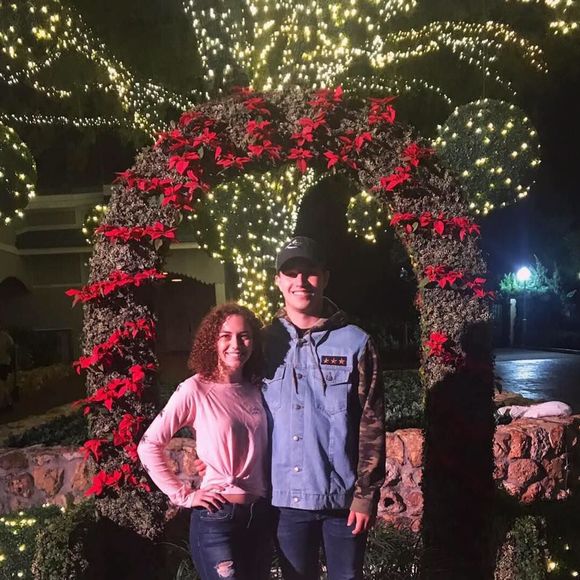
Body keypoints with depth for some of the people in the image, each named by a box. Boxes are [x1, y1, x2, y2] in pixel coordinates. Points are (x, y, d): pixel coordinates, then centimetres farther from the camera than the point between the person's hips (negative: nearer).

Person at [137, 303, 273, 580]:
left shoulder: (256, 390, 4)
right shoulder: (195, 389, -12)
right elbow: (148, 446, -12)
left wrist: (269, 494, 2)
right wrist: (184, 496, -12)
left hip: (261, 515, 6)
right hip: (216, 520, -6)